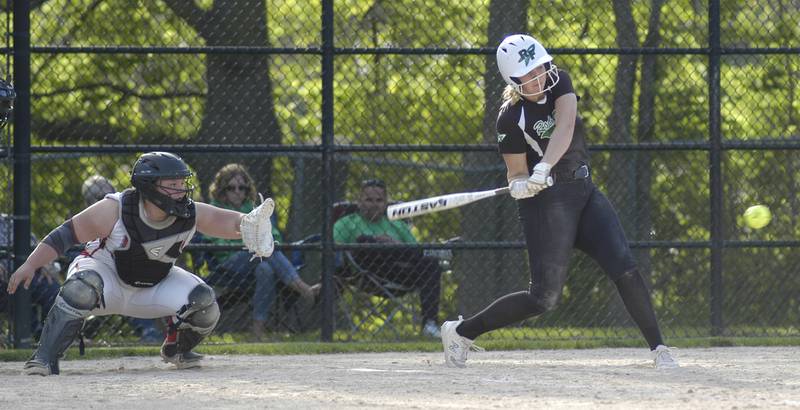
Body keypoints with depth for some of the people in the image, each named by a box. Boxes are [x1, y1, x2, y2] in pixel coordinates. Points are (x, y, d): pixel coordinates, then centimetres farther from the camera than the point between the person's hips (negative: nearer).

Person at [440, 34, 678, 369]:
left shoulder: (558, 83, -2)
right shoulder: (511, 118, -13)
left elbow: (564, 128, -20)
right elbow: (516, 172, -7)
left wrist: (543, 169, -36)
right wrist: (520, 185, -32)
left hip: (584, 192, 5)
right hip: (547, 202, -5)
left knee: (624, 269, -11)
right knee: (544, 297, -7)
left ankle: (658, 348, -6)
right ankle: (460, 331, 8)